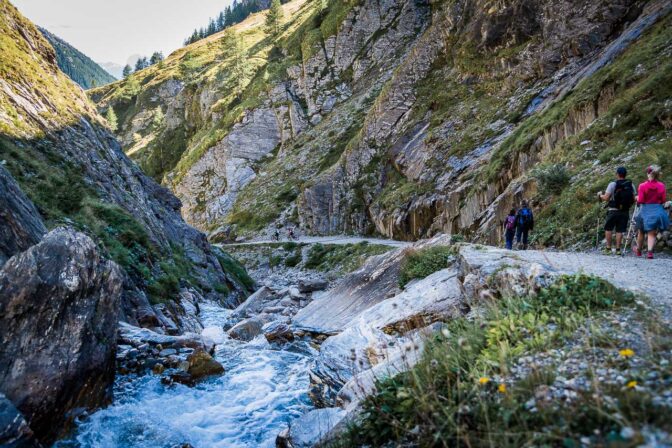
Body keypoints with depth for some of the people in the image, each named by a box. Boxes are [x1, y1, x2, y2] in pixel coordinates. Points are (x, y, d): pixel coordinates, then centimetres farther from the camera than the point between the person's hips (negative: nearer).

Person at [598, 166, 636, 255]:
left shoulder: (613, 184, -9)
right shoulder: (631, 185, 4)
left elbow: (606, 198, -12)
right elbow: (634, 199, 4)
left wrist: (600, 195, 8)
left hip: (613, 210, -3)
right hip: (625, 211, 4)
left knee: (608, 229, 8)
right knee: (620, 230, 7)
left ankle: (608, 248, 5)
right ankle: (618, 249, 6)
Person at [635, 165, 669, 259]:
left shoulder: (642, 186, -9)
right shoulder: (661, 186, -2)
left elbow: (640, 201, -10)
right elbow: (663, 200, 1)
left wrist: (637, 198, 10)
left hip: (646, 211, -1)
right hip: (657, 211, 1)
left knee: (641, 232, 16)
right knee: (652, 233, 3)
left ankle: (639, 251, 29)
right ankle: (650, 252, -14)